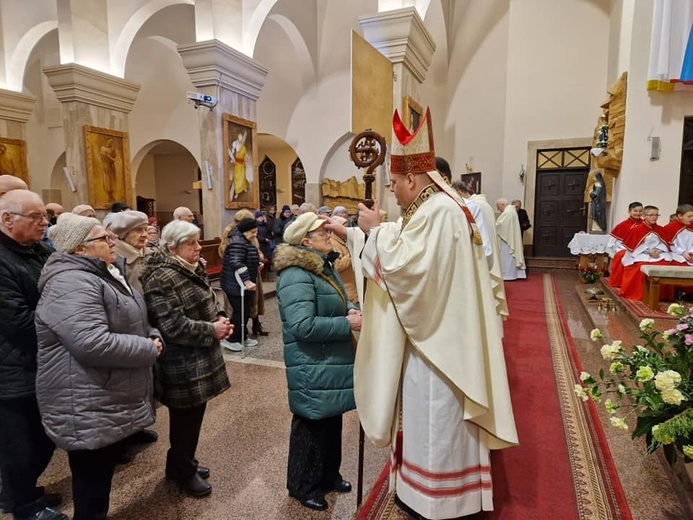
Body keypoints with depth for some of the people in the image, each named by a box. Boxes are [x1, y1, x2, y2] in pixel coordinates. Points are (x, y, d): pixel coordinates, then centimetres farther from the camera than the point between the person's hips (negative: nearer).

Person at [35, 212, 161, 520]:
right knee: (92, 487, 7)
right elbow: (93, 344, -33)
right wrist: (149, 349, -20)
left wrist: (152, 335, 0)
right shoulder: (70, 284, -22)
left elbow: (129, 323, 21)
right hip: (89, 409, -10)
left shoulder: (105, 273, 12)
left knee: (103, 478, 24)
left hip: (111, 403, 10)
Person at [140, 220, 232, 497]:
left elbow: (209, 302, 19)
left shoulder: (193, 270, 8)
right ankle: (183, 472, 29)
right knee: (186, 418, 8)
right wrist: (211, 330, -20)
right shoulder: (162, 279, -22)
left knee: (193, 415, 21)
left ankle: (181, 462, 40)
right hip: (183, 365, -9)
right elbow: (174, 327, -28)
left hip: (199, 360, 9)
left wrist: (220, 318, -1)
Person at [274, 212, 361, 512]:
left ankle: (328, 475, 42)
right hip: (312, 366, -9)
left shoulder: (324, 266, 9)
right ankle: (303, 486, 30)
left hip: (332, 361, 10)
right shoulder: (296, 275, -22)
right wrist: (347, 324, -23)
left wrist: (352, 310, -3)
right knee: (312, 424, 7)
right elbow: (303, 325, -30)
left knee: (332, 419, 22)